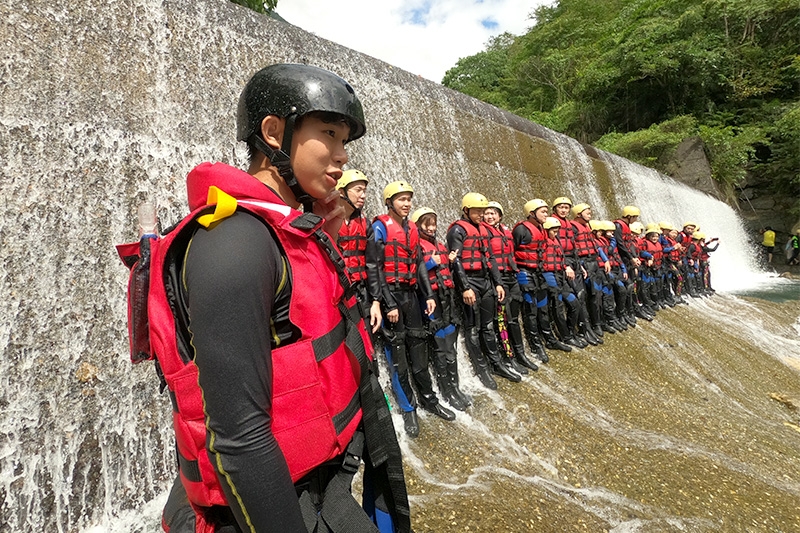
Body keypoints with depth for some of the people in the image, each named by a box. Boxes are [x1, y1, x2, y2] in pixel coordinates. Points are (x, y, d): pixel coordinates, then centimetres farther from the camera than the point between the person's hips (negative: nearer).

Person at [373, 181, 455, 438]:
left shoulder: (412, 228, 12)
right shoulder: (380, 227, -8)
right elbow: (376, 268, -14)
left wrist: (429, 295, 8)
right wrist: (388, 305, -17)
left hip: (411, 293, 6)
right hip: (391, 294, -6)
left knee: (418, 347, 14)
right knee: (397, 352, 2)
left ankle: (429, 399, 28)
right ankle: (408, 409, 16)